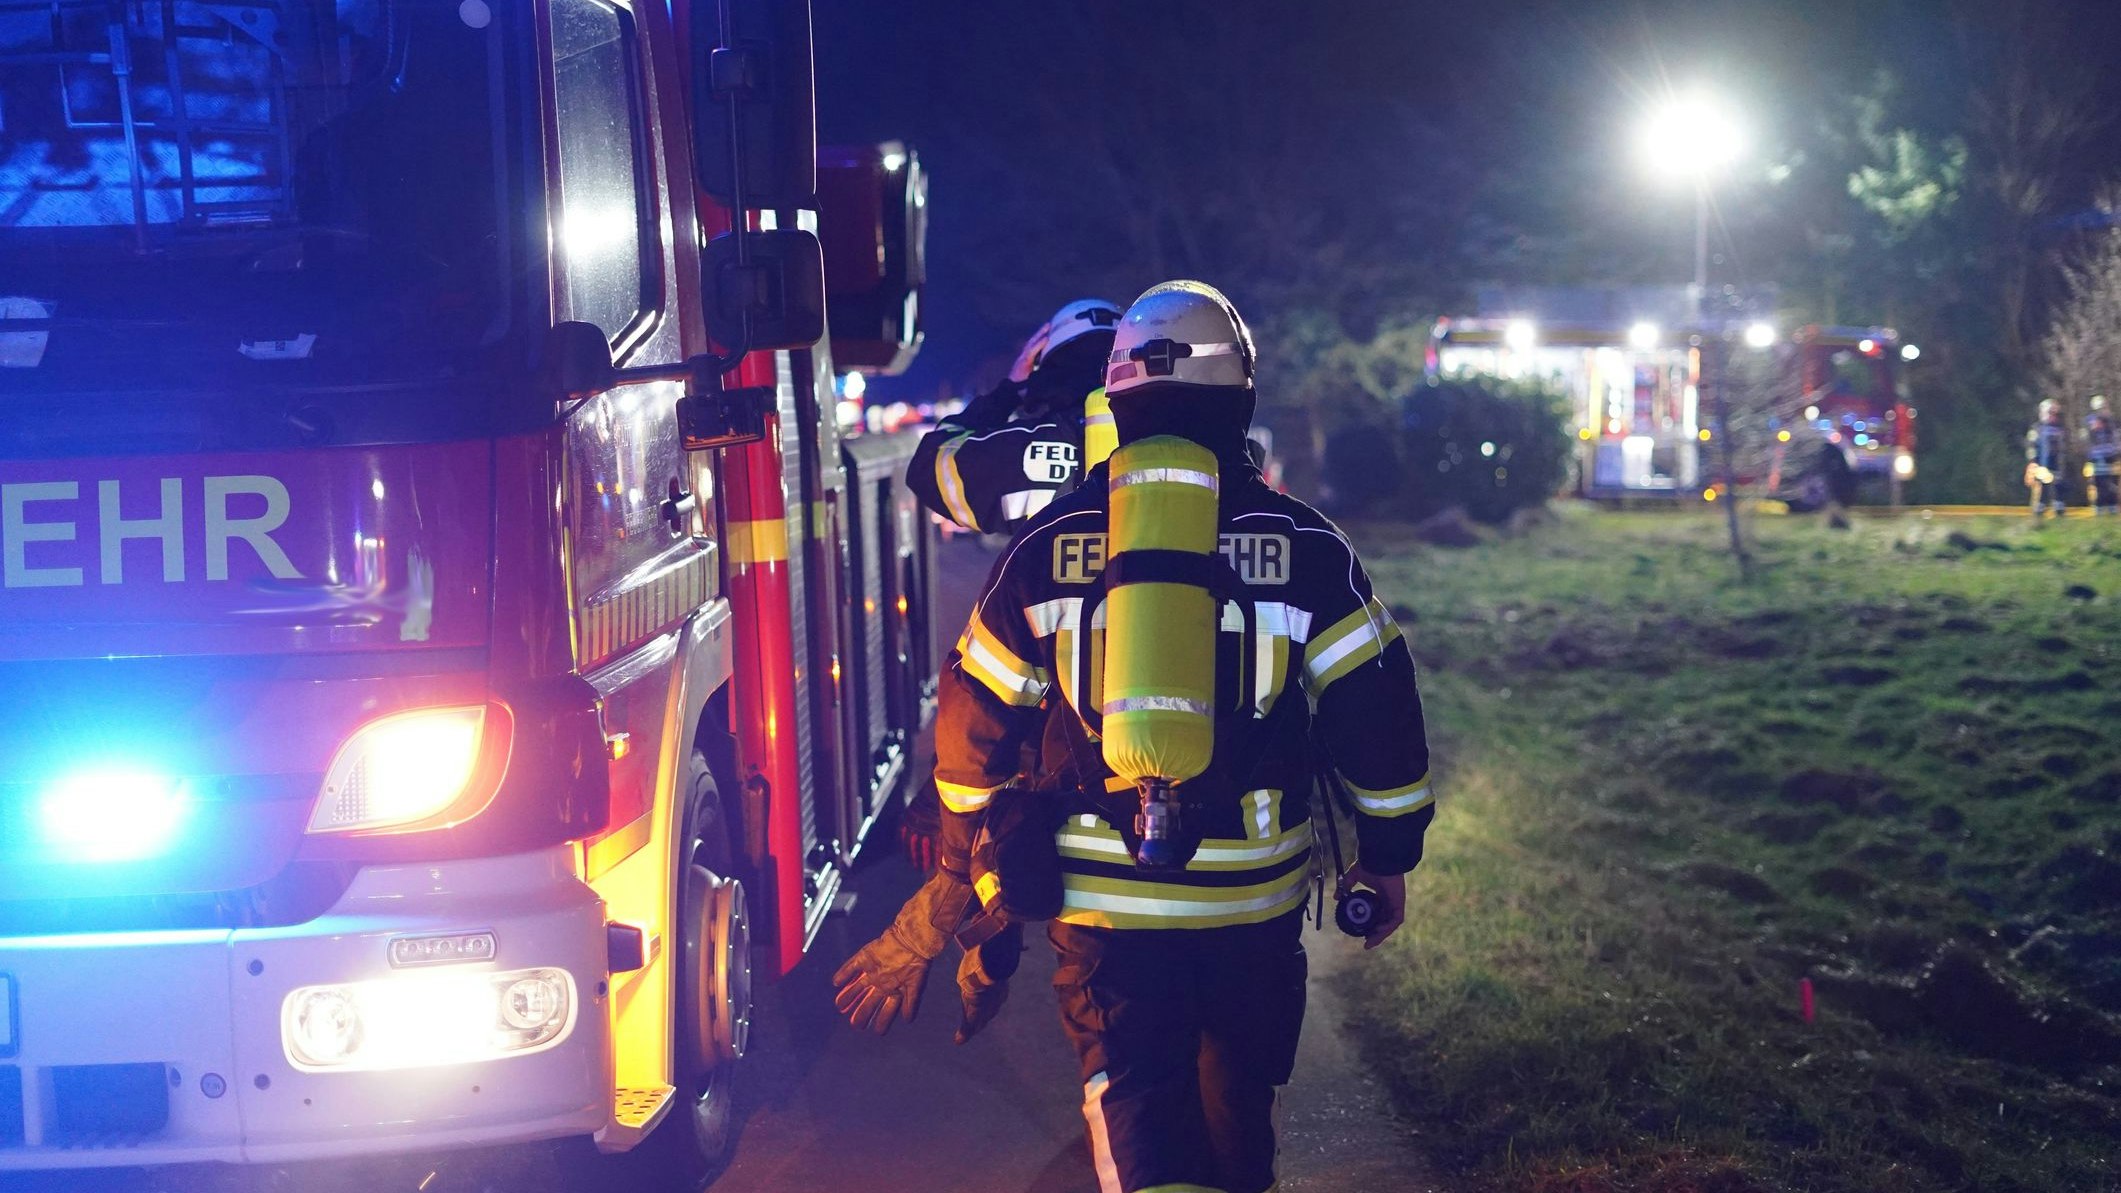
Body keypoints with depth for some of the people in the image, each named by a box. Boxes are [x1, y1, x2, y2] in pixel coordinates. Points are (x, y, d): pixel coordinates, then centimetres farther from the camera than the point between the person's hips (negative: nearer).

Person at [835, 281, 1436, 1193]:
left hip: (1100, 900, -1)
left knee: (1135, 1110, 2)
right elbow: (1375, 711, -2)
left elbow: (973, 726, 7)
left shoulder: (1047, 545, 0)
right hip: (1251, 894, 1)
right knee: (1236, 1097, 21)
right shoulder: (1303, 545, -3)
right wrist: (1388, 853, 12)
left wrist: (968, 865, 21)